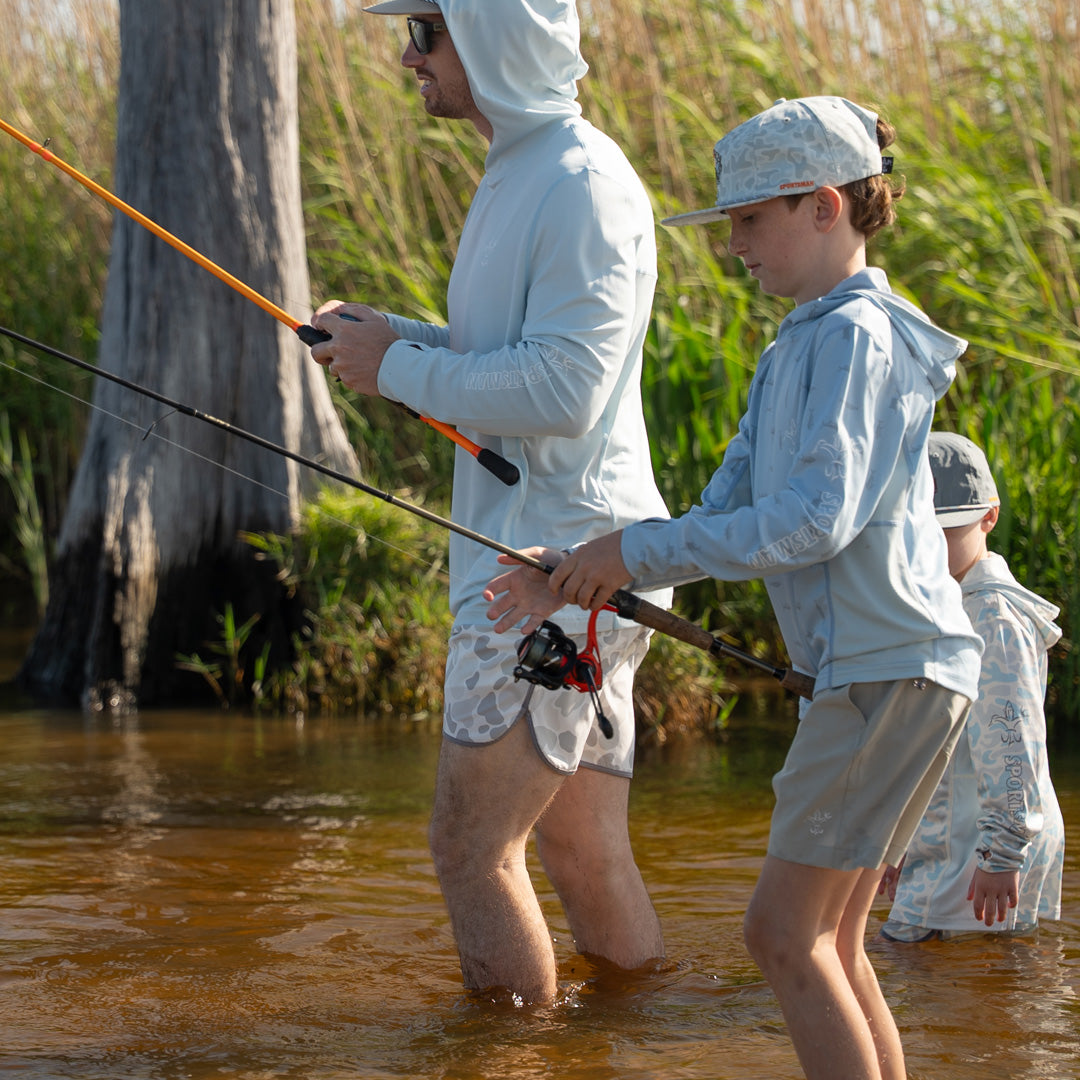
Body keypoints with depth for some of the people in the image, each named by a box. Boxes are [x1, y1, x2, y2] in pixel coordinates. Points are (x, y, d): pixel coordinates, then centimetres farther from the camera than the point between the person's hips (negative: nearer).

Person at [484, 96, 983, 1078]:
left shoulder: (859, 335, -12)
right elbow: (726, 516, 16)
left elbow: (820, 517, -23)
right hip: (867, 671, 10)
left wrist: (636, 553, -18)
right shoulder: (794, 351, 19)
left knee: (785, 931, -8)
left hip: (893, 668, -10)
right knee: (829, 940, 12)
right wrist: (582, 579, 3)